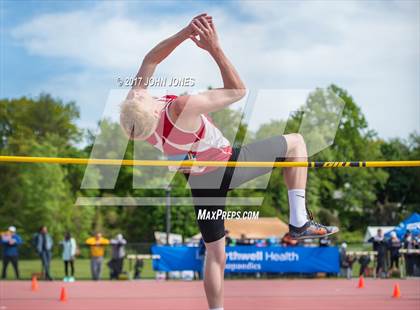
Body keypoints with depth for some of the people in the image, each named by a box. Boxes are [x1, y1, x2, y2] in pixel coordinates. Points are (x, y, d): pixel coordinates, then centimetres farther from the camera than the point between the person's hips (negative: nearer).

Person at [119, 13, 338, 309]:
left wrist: (185, 33, -13)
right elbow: (238, 91, -25)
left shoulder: (132, 105, -20)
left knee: (215, 255, 20)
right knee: (295, 141, 12)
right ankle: (299, 221, 5)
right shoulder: (182, 108, -39)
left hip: (198, 182, 6)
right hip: (227, 169, -6)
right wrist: (214, 47, -25)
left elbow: (150, 59, -3)